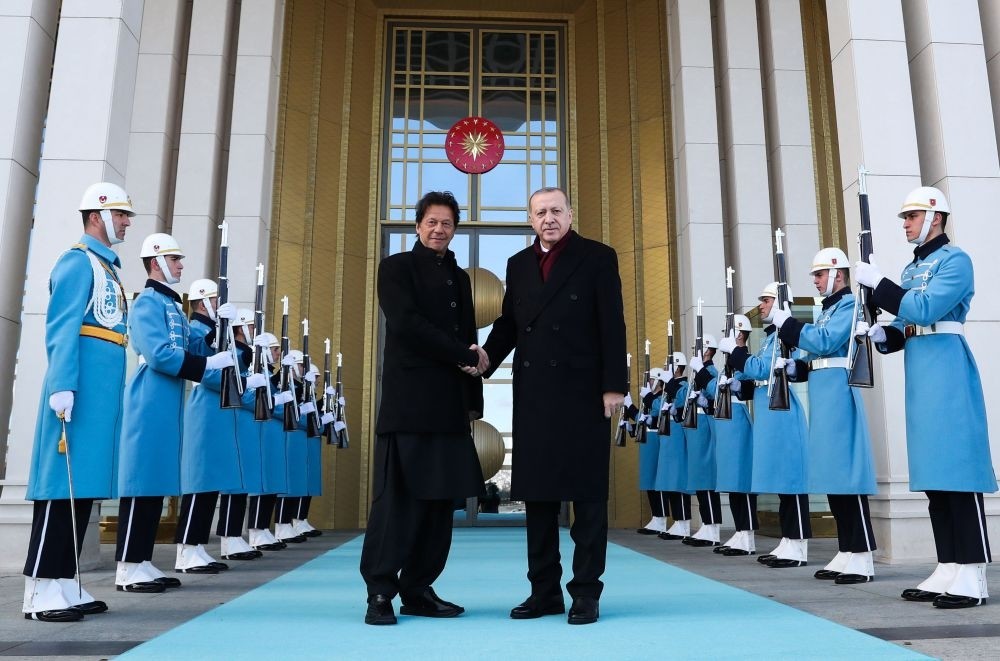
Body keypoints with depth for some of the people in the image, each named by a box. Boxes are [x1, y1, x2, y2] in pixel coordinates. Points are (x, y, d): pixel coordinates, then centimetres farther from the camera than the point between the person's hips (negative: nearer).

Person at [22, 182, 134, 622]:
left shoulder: (108, 267, 22)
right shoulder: (78, 261, -5)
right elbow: (62, 328, -14)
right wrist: (62, 386, -22)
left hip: (103, 392, 9)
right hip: (81, 389, -9)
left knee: (84, 485, 9)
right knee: (62, 485, -6)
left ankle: (65, 584, 15)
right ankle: (41, 591, -1)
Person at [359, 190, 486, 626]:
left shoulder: (460, 277, 21)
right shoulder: (396, 267, 5)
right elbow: (406, 324, -10)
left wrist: (473, 399, 11)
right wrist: (462, 355, -9)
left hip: (450, 404, 6)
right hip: (408, 399, -6)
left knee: (440, 497, 5)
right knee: (396, 496, -6)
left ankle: (418, 589, 13)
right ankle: (380, 593, 1)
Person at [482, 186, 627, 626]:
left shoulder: (597, 257, 1)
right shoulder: (518, 264, 14)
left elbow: (612, 325, -5)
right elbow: (508, 322, 14)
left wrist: (614, 386, -11)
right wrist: (487, 356, -5)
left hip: (582, 392, -5)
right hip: (533, 394, 5)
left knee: (587, 494, 3)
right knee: (537, 493, 9)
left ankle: (586, 593, 12)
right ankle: (544, 590, 20)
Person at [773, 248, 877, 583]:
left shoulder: (849, 305, -6)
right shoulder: (826, 310, 21)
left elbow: (825, 343, -19)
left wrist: (787, 323, -13)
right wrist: (795, 367, 4)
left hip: (838, 392, -10)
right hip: (821, 396, 10)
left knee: (847, 471, -9)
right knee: (831, 474, 10)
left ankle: (862, 557, -4)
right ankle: (846, 553, 17)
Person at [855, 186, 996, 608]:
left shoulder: (955, 260, -5)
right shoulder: (911, 269, 20)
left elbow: (924, 309, -20)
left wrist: (877, 283, -17)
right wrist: (881, 334, -1)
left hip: (947, 371, -9)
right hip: (919, 376, 9)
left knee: (958, 467, -8)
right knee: (933, 472, 8)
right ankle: (949, 569, 14)